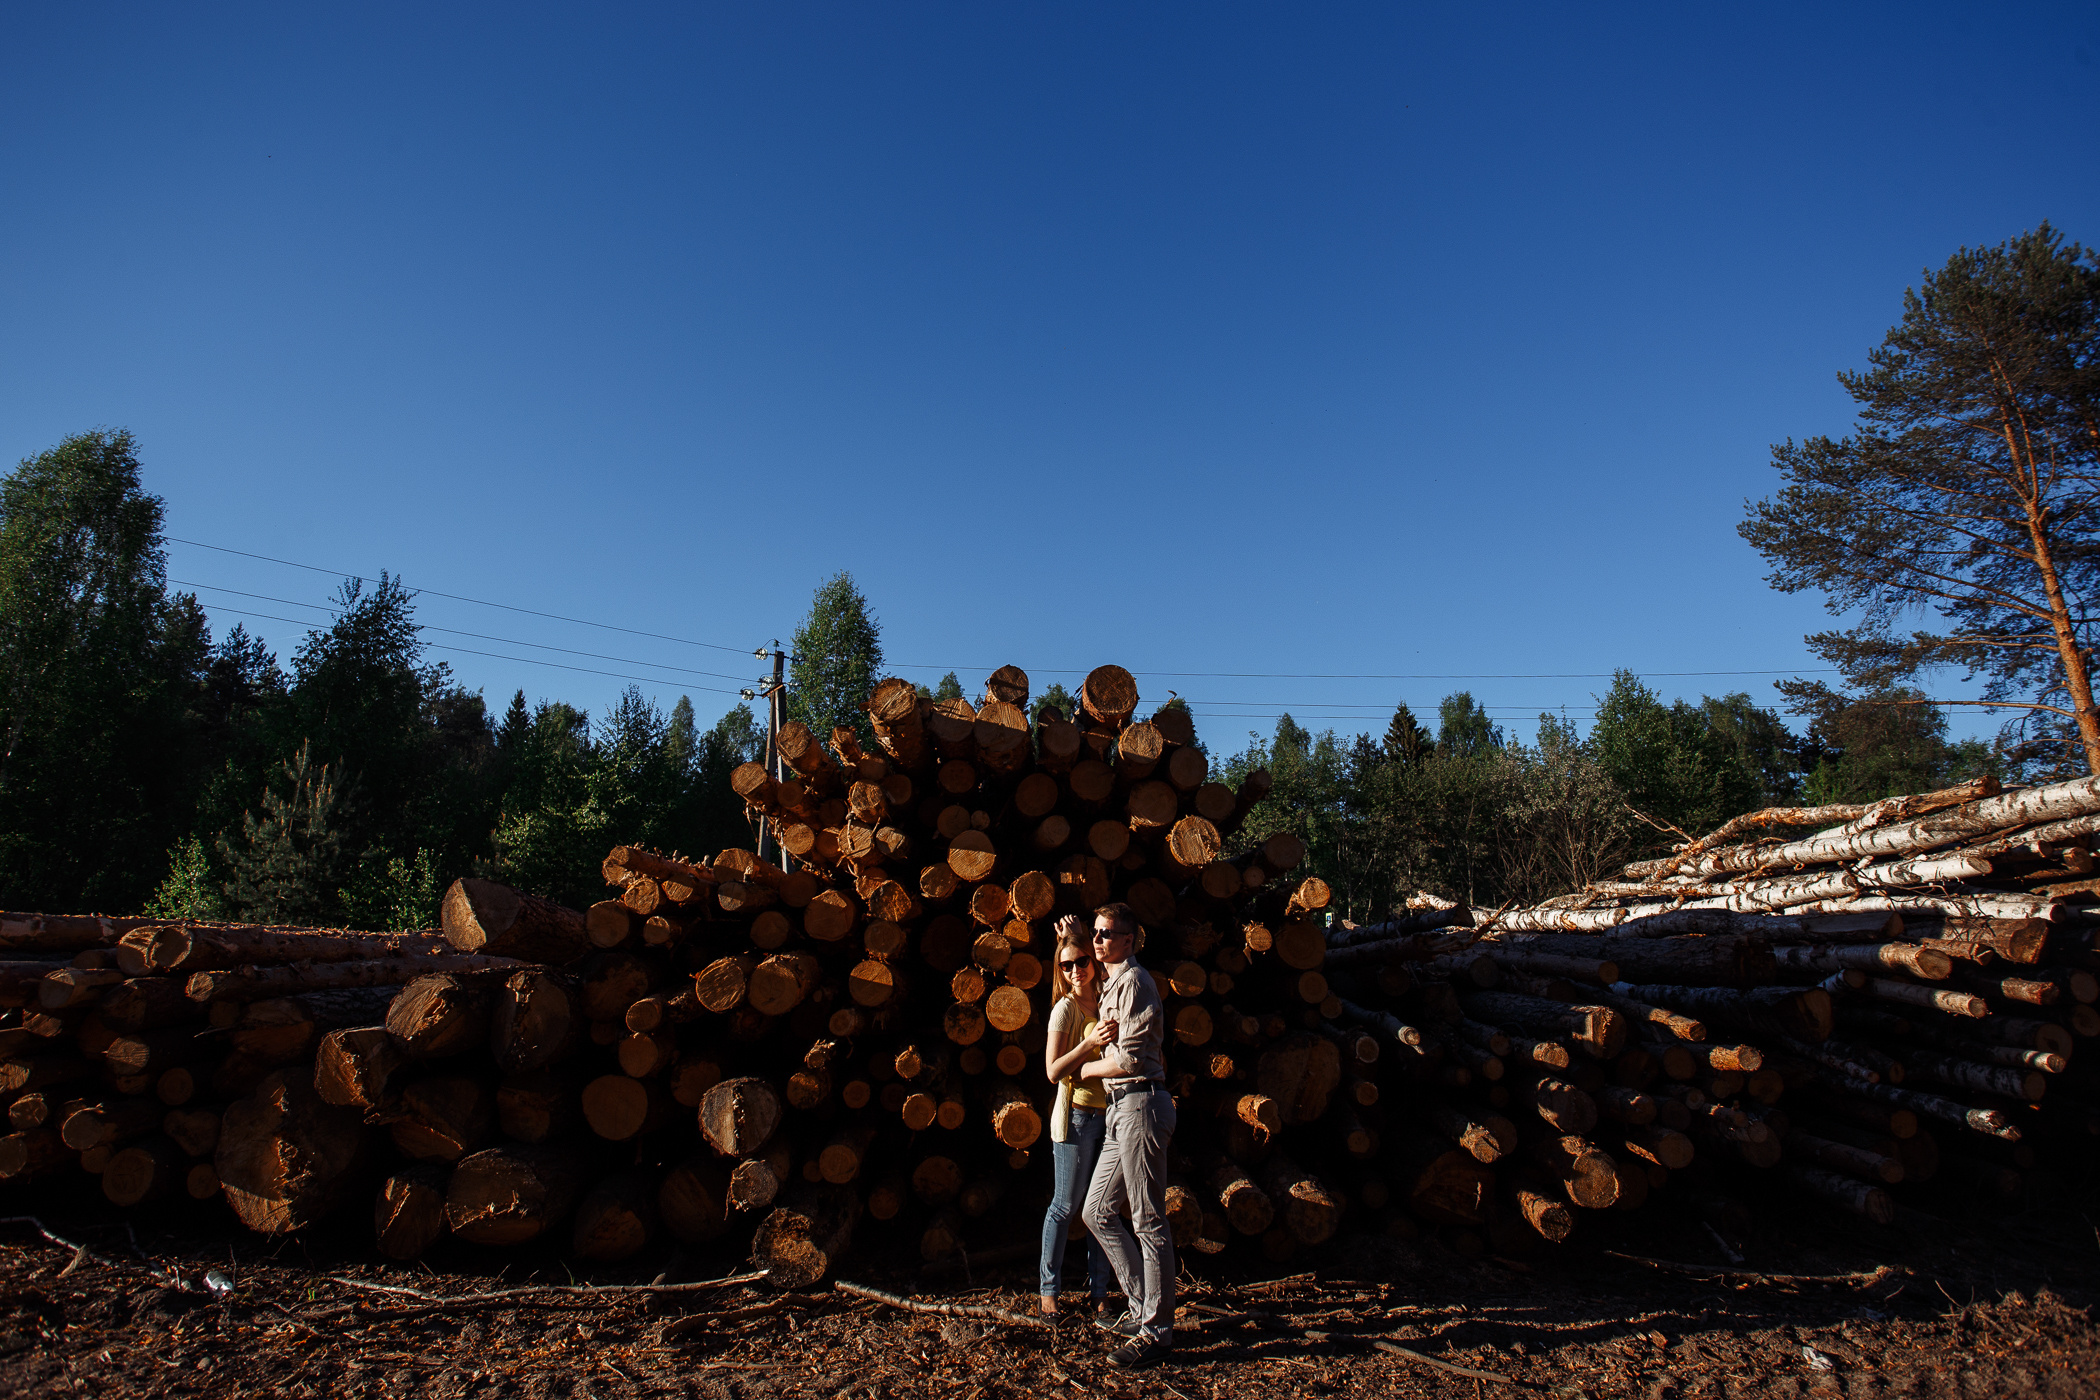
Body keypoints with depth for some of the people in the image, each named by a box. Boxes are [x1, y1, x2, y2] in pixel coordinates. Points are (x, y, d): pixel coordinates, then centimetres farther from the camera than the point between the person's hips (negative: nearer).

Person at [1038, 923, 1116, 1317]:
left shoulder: (1105, 1002, 8)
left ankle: (1100, 1288, 20)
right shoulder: (1065, 1009, -8)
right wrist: (1090, 1043, -25)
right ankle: (1049, 1288, 16)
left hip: (1109, 1115, 5)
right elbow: (1054, 1071, -14)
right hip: (1077, 1117, -5)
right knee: (1066, 1205, 3)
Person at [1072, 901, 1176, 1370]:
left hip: (1141, 1103, -10)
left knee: (1149, 1221, -4)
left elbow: (1130, 1058, -17)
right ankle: (1144, 1307, 22)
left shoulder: (1134, 981, -11)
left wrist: (1084, 1069, -2)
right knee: (1098, 1212, 13)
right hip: (1122, 1108, 10)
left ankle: (1157, 1331, 4)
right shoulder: (1109, 982, 18)